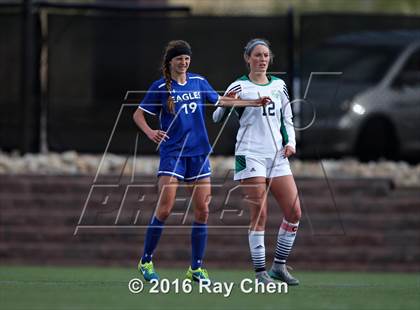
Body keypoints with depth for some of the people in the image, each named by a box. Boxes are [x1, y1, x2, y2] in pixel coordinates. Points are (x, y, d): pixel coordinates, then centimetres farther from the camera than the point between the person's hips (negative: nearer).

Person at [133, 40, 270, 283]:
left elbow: (220, 101, 23)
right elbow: (139, 114, 0)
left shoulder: (199, 82, 8)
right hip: (172, 153, -4)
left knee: (202, 211, 0)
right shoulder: (161, 87, -4)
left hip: (198, 153, 4)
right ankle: (146, 261, 1)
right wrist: (150, 132, -19)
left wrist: (254, 103, 20)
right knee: (165, 209, -13)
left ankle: (196, 268, 8)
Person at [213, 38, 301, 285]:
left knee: (294, 212, -1)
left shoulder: (279, 85, 13)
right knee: (260, 214, -10)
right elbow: (217, 118, -7)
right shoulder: (239, 87, -1)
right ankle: (260, 272, -4)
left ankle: (279, 267, 12)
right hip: (251, 155, -5)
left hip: (277, 156, 5)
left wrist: (290, 142, 4)